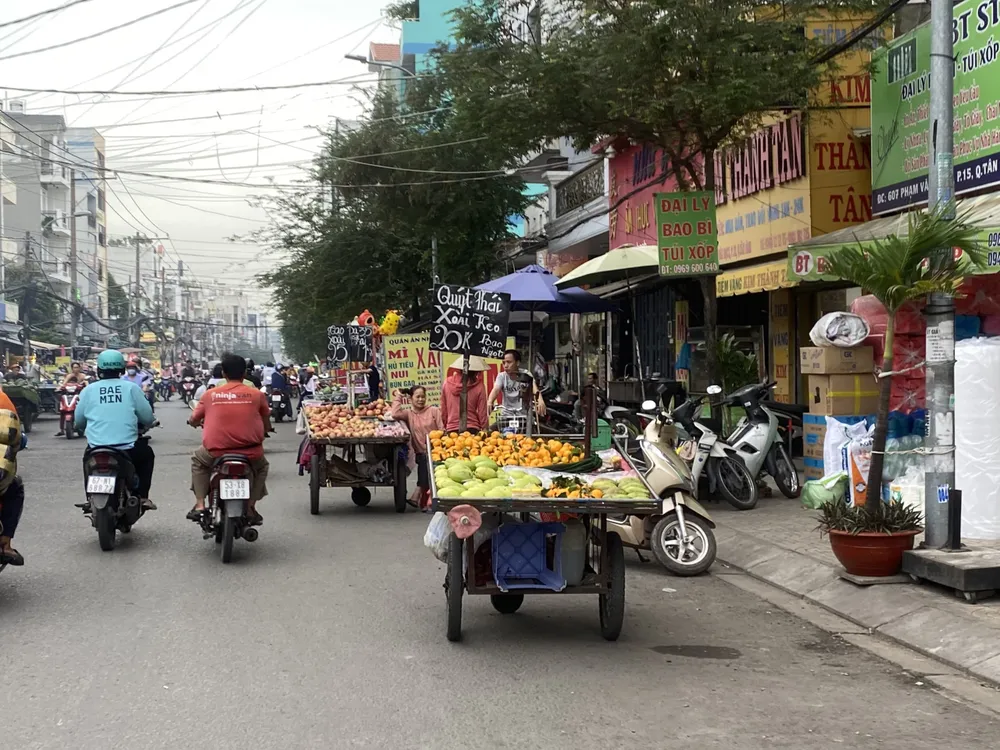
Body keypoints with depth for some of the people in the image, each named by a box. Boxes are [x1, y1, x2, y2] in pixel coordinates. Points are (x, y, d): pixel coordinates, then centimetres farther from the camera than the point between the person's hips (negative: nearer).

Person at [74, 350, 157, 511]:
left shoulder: (88, 390, 5)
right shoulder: (131, 388, 1)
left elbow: (78, 422, 11)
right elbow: (148, 418, 3)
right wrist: (138, 423, 27)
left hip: (97, 450, 2)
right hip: (128, 450, -2)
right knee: (147, 454, 30)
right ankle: (142, 497, 18)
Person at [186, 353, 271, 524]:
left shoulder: (210, 394, 4)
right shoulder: (257, 394, 3)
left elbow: (193, 421, 14)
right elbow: (267, 426, 12)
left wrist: (203, 423, 38)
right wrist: (261, 433, 35)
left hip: (216, 451, 0)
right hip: (250, 452, 0)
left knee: (198, 460, 33)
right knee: (262, 466, 34)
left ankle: (199, 505, 22)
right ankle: (251, 508, 23)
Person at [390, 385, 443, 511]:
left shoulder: (434, 411, 5)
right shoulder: (408, 413, 7)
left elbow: (442, 431, 0)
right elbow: (395, 414, -14)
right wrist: (398, 398, -2)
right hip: (421, 453, 0)